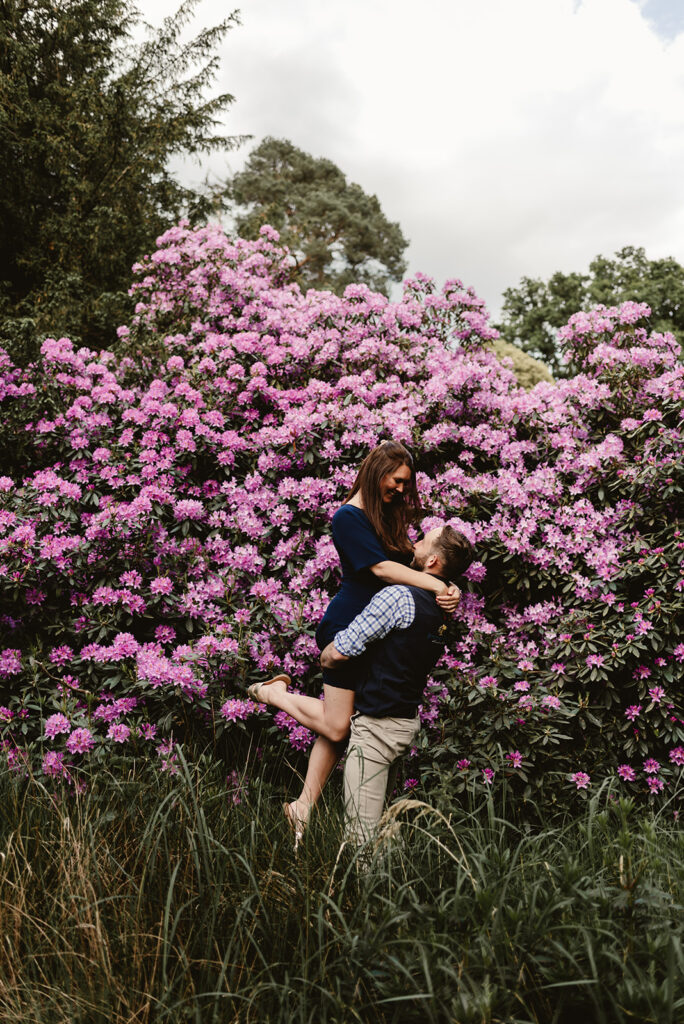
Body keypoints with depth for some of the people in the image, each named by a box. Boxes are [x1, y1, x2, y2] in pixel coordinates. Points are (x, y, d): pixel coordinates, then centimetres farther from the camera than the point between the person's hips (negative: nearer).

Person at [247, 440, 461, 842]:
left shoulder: (389, 516, 18)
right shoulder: (349, 516, -10)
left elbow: (412, 558, 10)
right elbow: (381, 568, -19)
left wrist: (446, 588, -9)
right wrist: (438, 586, -21)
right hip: (348, 625, -8)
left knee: (337, 724, 10)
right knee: (337, 726, -4)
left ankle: (304, 806, 20)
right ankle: (275, 692, 17)